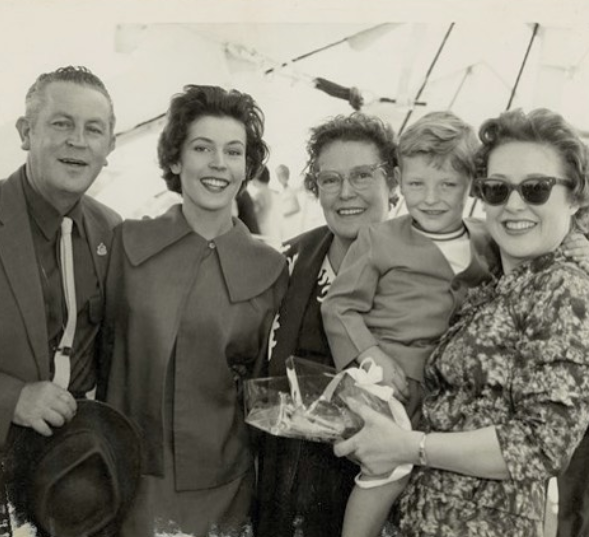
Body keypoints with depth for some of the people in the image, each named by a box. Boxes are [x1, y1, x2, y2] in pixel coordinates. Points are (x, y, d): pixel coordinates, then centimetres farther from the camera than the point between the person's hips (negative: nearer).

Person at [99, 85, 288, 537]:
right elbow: (105, 350, 2)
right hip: (127, 480, 0)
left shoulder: (270, 268, -4)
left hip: (221, 487, 1)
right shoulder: (127, 242, -5)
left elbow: (258, 383, 7)